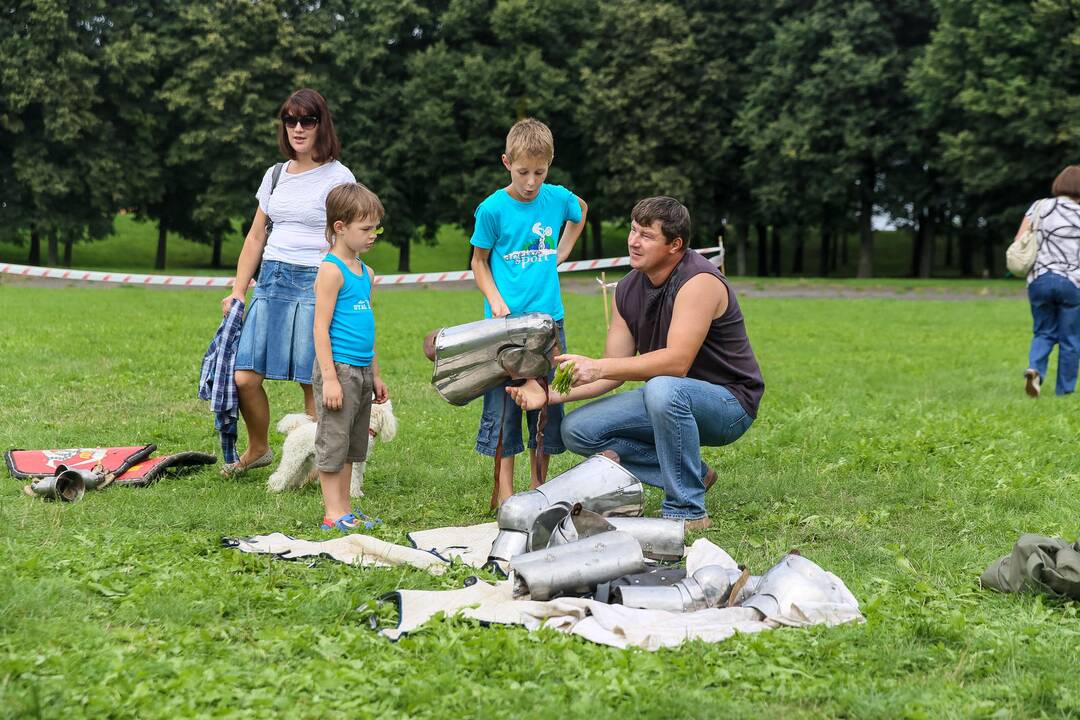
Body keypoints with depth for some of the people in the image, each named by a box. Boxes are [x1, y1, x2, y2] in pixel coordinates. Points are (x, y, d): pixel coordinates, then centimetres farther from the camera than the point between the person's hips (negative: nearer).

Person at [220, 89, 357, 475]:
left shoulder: (338, 177, -1)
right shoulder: (275, 174, 16)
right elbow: (256, 236, 20)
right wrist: (237, 291, 14)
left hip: (316, 283, -5)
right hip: (272, 280, 5)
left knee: (312, 381, -6)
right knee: (243, 377, -2)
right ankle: (258, 449, 20)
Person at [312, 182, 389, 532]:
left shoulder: (365, 273, 15)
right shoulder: (332, 270, -11)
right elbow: (321, 327, -15)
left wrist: (375, 375, 22)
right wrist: (329, 378, -19)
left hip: (361, 370, 9)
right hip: (339, 368, -9)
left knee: (352, 446, 13)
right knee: (333, 442, -3)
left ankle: (345, 510, 20)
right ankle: (334, 514, 1)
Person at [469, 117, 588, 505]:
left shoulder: (558, 198, 2)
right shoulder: (493, 208, -7)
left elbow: (581, 212, 27)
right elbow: (479, 261, 3)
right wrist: (495, 301, -11)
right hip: (506, 321, -3)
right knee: (503, 404, -1)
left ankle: (540, 485, 19)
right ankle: (503, 490, 5)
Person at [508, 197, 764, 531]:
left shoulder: (699, 282, -23)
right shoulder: (628, 289, 1)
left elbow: (677, 362, -32)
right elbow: (613, 371, 2)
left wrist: (598, 367, -34)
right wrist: (549, 394, -11)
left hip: (729, 403, -8)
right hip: (669, 401, 8)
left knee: (663, 388, -39)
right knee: (578, 429, -6)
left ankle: (687, 511, -24)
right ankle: (693, 474, 2)